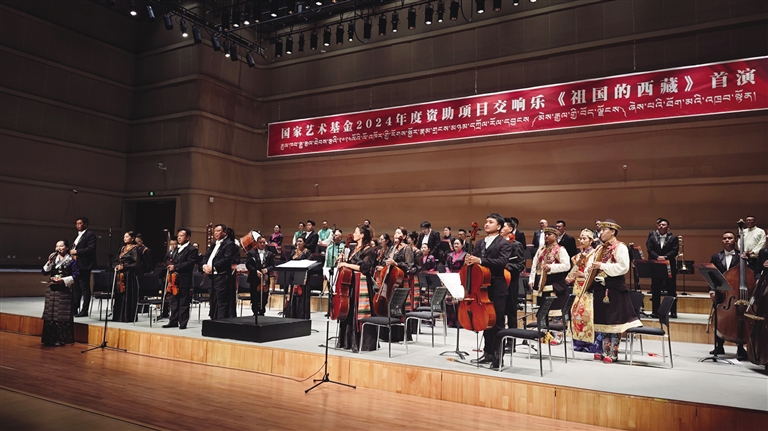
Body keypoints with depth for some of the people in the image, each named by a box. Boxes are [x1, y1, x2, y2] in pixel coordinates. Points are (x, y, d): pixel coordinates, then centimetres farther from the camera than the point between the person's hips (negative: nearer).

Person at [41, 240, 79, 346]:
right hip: (52, 289, 5)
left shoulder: (71, 260, -2)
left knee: (62, 316, -3)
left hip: (64, 290, -5)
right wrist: (49, 262, -7)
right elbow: (45, 272, 7)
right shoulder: (53, 259, 12)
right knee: (50, 315, 6)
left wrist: (64, 280, -15)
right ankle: (50, 339, 14)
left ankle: (61, 339, 3)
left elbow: (76, 274, -6)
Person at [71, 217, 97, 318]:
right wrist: (72, 252, 9)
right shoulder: (78, 235, 20)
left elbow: (91, 249, -18)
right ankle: (74, 309, 21)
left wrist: (77, 251, -19)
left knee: (85, 288, -5)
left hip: (84, 266, -9)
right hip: (76, 265, 10)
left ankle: (84, 310, -2)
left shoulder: (90, 234, -8)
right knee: (76, 288, 14)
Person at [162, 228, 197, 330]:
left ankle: (183, 323, 3)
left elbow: (190, 263, -16)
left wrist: (175, 267, -19)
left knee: (184, 303, -2)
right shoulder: (175, 249, 21)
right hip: (174, 279, 8)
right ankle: (173, 321, 21)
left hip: (184, 280, -7)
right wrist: (170, 267, -5)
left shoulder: (192, 250, -5)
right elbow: (168, 260, 17)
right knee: (173, 302, 13)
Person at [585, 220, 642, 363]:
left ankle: (613, 353, 7)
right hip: (600, 287, 8)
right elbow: (592, 262, 18)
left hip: (614, 288, -8)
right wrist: (589, 269, -5)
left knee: (614, 321, -1)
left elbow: (623, 267, -20)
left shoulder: (620, 247, -8)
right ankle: (606, 351, 20)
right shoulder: (601, 248, 15)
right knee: (602, 320, 11)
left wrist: (602, 266, -20)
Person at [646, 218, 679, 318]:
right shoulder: (652, 236, 6)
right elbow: (649, 249, -3)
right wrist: (657, 257, -18)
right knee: (655, 290, 4)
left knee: (671, 290, 3)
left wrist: (665, 257, -20)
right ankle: (655, 311, 10)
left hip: (669, 267, -1)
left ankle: (673, 312, 10)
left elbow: (674, 251, -5)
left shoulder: (673, 238, 5)